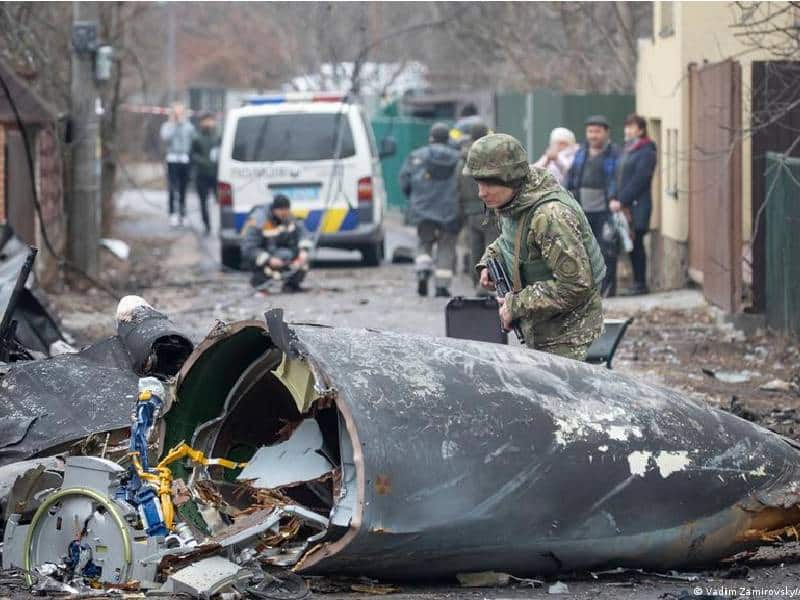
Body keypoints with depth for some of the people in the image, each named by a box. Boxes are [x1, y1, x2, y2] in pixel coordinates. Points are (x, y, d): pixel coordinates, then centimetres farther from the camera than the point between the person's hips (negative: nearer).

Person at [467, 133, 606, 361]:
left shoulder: (550, 216, -30)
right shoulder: (511, 203, -1)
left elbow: (576, 285, -30)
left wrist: (517, 306, -24)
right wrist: (490, 261, 2)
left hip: (567, 329, -9)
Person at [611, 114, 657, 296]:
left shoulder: (646, 152, -8)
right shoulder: (626, 151, 19)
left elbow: (639, 180, -15)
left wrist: (622, 201, -17)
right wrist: (616, 200, 6)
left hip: (637, 206, -8)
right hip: (624, 207, 8)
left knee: (636, 245, -6)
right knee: (632, 246, 8)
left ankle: (641, 284, -2)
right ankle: (638, 283, 12)